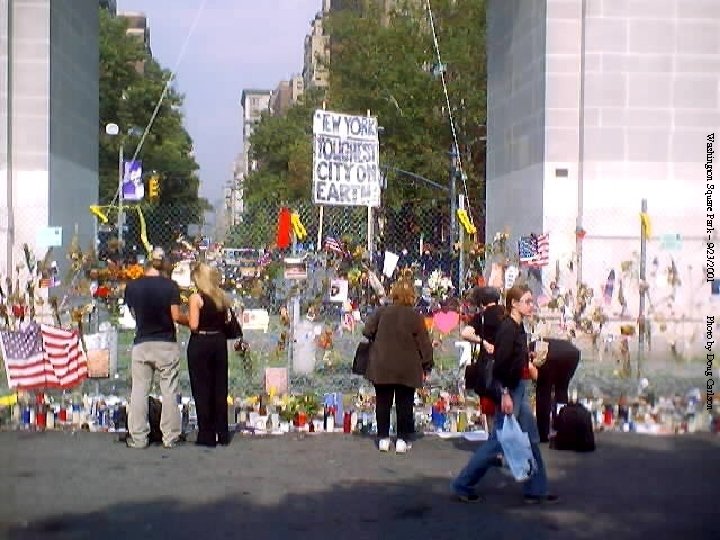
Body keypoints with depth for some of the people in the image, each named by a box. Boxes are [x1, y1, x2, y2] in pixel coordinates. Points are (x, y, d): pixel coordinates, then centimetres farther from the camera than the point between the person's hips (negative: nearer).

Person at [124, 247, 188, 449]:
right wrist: (191, 321, 7)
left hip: (141, 344, 1)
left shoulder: (132, 286, -2)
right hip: (166, 344, -1)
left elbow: (133, 313, 7)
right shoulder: (170, 286, -8)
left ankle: (138, 438, 8)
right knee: (169, 392, 5)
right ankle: (170, 437, 7)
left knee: (139, 392, 7)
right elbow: (176, 316, -11)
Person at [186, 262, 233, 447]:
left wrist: (188, 315, 4)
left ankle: (207, 436, 4)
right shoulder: (222, 297, 8)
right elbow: (226, 322, 8)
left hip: (200, 344, -6)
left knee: (202, 390, 2)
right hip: (219, 342, 6)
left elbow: (193, 325, -15)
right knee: (220, 388, 11)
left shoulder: (196, 297, -10)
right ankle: (222, 434, 15)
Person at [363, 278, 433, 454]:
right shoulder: (415, 316, -8)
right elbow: (424, 343, -6)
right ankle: (402, 439, 7)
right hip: (407, 369, -2)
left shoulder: (382, 312, -3)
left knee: (383, 403, 11)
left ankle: (383, 438, 13)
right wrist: (427, 365, 5)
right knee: (404, 404, 7)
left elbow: (367, 331, -1)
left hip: (382, 367, 2)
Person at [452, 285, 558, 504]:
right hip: (508, 389, -10)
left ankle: (536, 490, 18)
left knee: (531, 439, 11)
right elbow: (501, 363, -22)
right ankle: (463, 485, 8)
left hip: (518, 387, 10)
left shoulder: (518, 328, 10)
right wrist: (505, 394, -24)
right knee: (499, 440, -2)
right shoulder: (508, 328, -18)